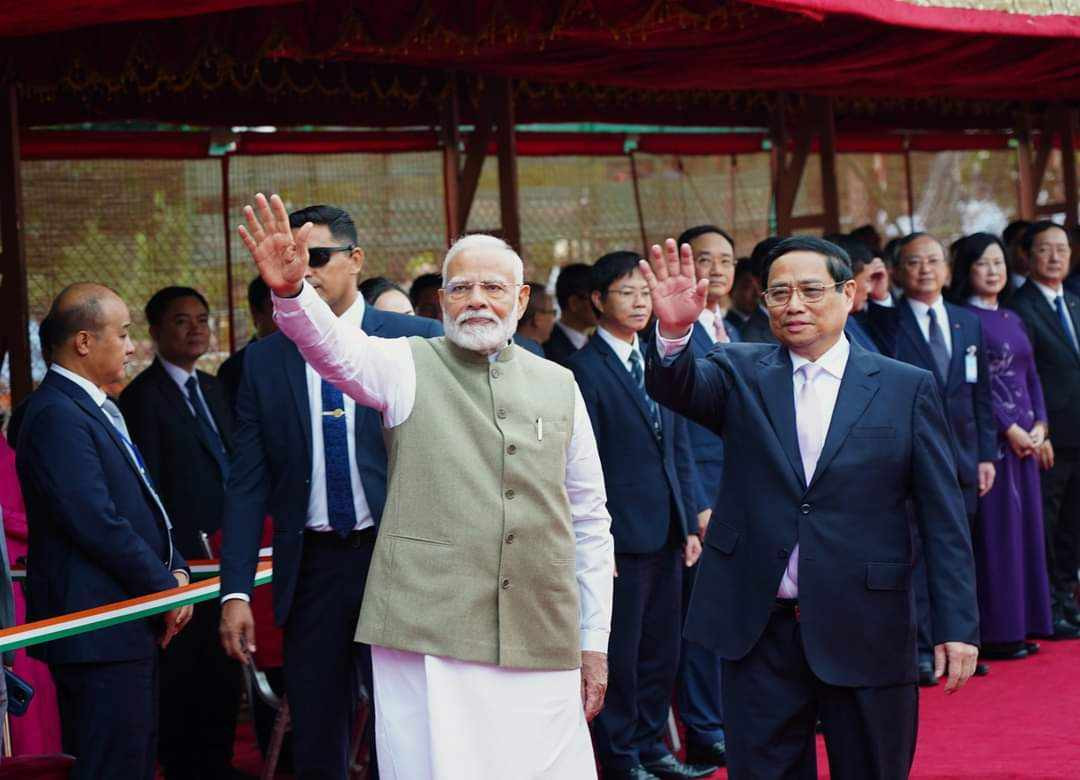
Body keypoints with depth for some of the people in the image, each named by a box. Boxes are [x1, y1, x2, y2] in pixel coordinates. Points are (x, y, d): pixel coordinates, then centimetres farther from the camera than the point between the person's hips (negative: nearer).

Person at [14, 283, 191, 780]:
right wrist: (164, 587, -13)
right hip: (98, 627, -10)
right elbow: (96, 524, -21)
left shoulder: (97, 407, 17)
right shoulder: (56, 415, -16)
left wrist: (175, 568, 5)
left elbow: (142, 503, 21)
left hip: (130, 626, 10)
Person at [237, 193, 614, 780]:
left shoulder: (558, 386, 12)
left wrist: (595, 642, 13)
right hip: (428, 638, -2)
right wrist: (290, 291, -38)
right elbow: (336, 347, -17)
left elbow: (589, 521, 15)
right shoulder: (407, 366, 5)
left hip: (542, 643, 3)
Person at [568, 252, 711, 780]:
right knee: (620, 652, 2)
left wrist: (690, 524, 11)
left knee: (662, 649, 13)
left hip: (666, 536, 7)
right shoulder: (584, 370, -9)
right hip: (622, 536, -7)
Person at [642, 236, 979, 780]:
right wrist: (673, 332, -37)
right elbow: (677, 388, -15)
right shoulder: (742, 373, 6)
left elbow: (943, 518, 0)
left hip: (865, 632, -1)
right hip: (759, 630, 1)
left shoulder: (907, 388, 1)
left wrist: (958, 626, -5)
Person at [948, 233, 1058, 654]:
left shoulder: (1012, 320, 16)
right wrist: (1010, 429, -16)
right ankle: (993, 632, -1)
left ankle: (1018, 627, 14)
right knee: (995, 530, -6)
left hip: (1024, 438, 8)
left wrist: (1039, 425, 1)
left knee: (1024, 528, 8)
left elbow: (1031, 377, 16)